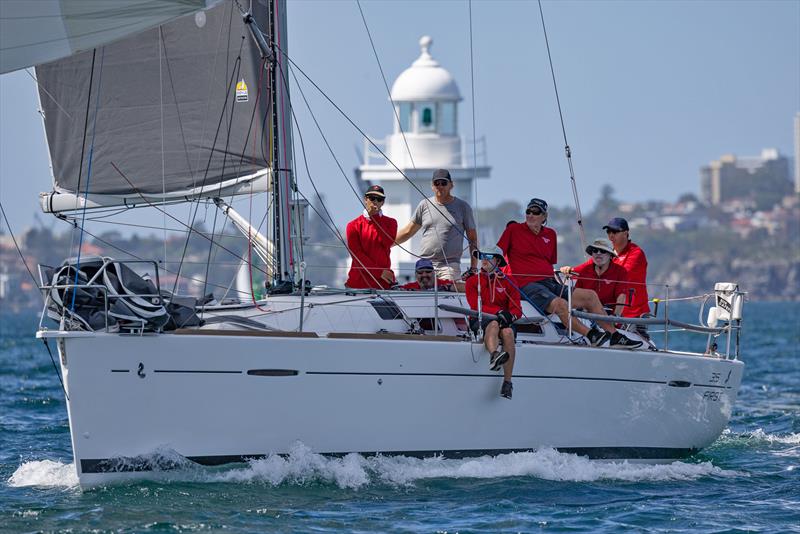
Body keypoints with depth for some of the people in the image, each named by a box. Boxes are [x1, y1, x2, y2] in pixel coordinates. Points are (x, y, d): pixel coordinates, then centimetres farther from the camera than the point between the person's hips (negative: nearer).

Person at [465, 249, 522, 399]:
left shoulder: (508, 282, 16)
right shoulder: (473, 281, 14)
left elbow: (517, 310, 7)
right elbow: (476, 307, -1)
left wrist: (509, 315, -18)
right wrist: (499, 312, -15)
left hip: (504, 321, 1)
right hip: (480, 321, -1)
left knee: (508, 332, -35)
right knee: (493, 324, -37)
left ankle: (507, 382, -40)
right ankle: (494, 356, -70)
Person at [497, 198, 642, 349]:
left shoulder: (550, 234, 21)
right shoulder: (513, 230, 7)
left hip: (551, 284, 6)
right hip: (528, 285, -6)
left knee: (590, 296, -8)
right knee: (560, 304, -34)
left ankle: (616, 337, -10)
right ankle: (592, 336, -47)